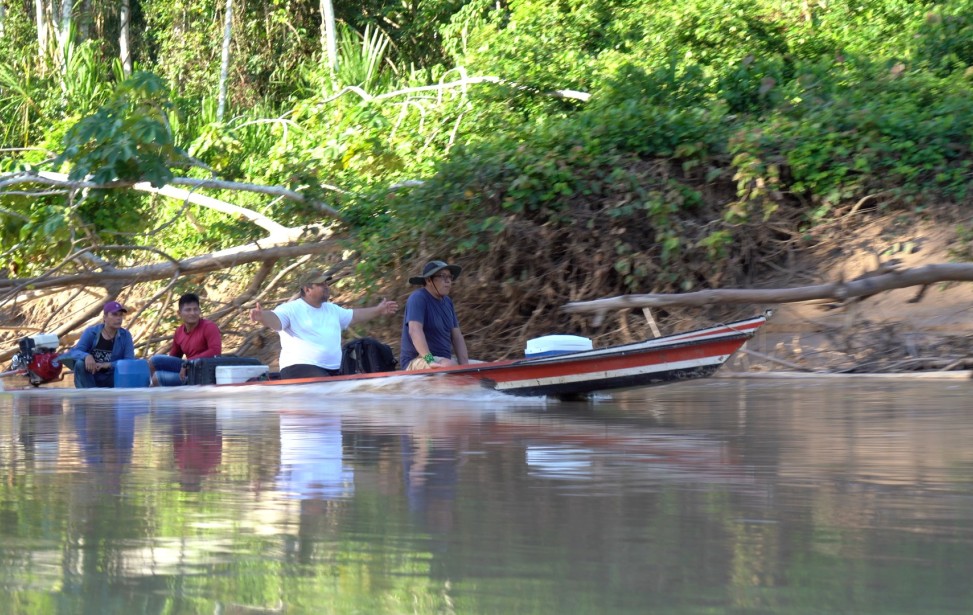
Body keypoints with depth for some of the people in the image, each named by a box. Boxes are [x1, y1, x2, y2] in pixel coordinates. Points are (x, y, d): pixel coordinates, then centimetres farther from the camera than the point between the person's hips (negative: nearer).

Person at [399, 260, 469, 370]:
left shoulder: (447, 302, 14)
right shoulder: (418, 298, -10)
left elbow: (457, 336, 12)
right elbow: (415, 330, -25)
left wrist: (465, 365, -5)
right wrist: (430, 360, -37)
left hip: (444, 359, 8)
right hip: (417, 361, -8)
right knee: (449, 365, -35)